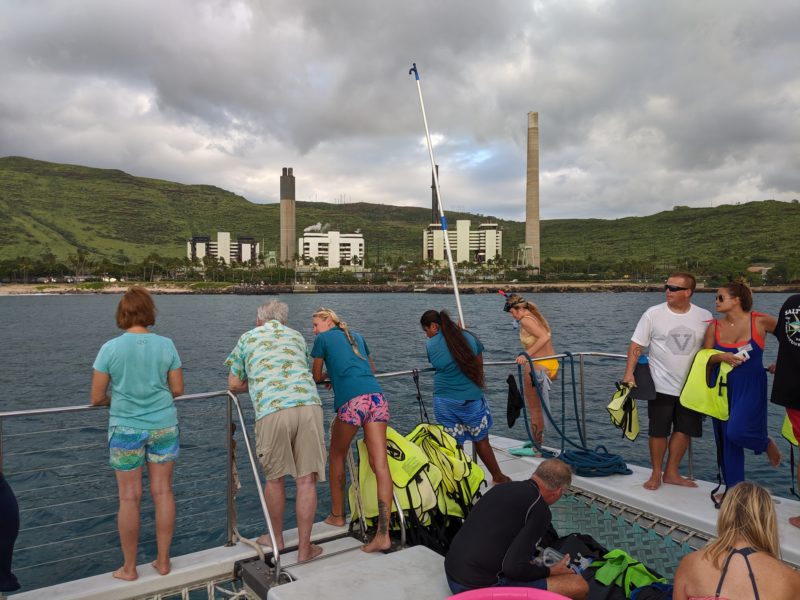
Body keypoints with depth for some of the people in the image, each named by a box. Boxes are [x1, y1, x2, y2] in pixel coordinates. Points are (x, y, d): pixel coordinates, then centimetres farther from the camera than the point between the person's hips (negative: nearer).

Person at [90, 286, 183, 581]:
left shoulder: (110, 348, -9)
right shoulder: (166, 345, -4)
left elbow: (97, 398, -6)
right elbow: (177, 389, 1)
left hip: (126, 429, -2)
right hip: (164, 425, 2)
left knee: (129, 497, 8)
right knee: (162, 491, 11)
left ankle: (129, 568, 21)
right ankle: (163, 561, 21)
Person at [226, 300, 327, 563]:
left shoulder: (248, 338, 22)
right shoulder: (297, 336, 27)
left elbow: (234, 385, 21)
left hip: (271, 411, -1)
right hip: (308, 405, 1)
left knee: (274, 478, 17)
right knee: (306, 480, 7)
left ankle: (276, 539, 33)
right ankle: (304, 548, 15)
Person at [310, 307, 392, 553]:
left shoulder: (323, 339, 13)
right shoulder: (356, 336, 29)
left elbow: (317, 377, 19)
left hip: (351, 401, -5)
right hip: (377, 397, 5)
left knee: (337, 457, 18)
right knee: (380, 464, -3)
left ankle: (337, 515, 30)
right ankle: (383, 534, -6)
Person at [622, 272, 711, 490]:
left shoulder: (704, 317, -1)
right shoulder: (653, 314, -7)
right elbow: (636, 345, -6)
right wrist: (629, 373, -16)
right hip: (661, 385, -2)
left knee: (684, 430, 10)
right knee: (658, 431, 3)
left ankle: (671, 472, 26)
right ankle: (656, 473, 21)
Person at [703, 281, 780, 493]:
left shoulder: (760, 321, -8)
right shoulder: (715, 326, 0)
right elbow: (704, 358, 2)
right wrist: (721, 357, -17)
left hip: (751, 388, -4)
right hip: (723, 388, 4)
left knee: (736, 432, -20)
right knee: (725, 440, 9)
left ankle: (766, 443, 16)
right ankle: (733, 488, 24)